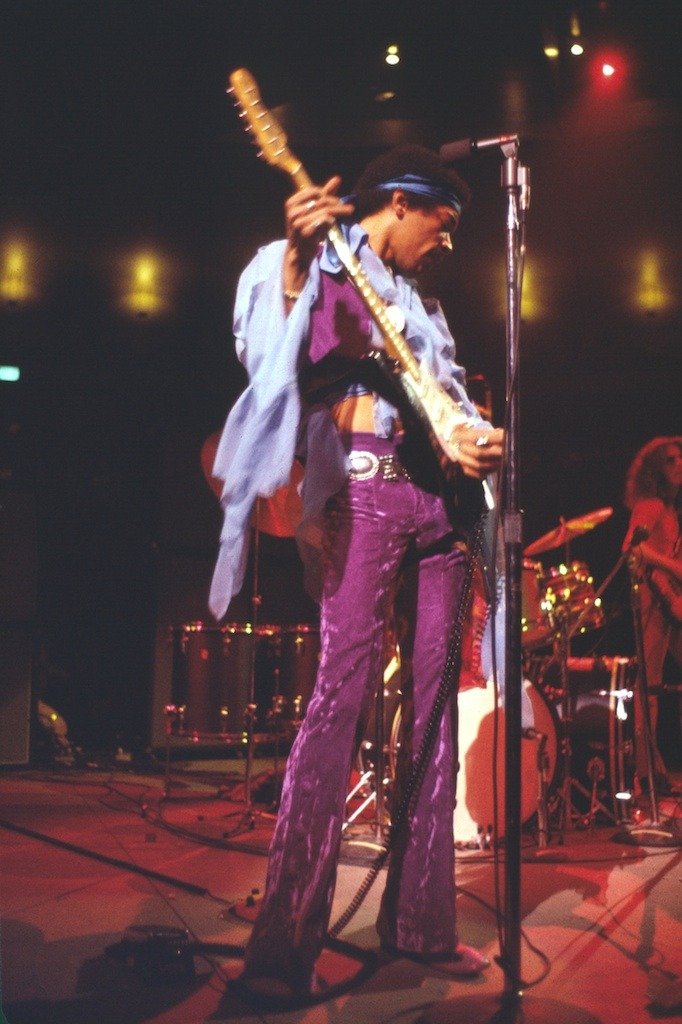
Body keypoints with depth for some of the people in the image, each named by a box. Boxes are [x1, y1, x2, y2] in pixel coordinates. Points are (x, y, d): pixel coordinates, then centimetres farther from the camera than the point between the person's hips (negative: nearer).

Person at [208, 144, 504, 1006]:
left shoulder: (415, 300, 27)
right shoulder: (320, 268, 6)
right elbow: (279, 359, -11)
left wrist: (477, 441, 1)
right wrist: (297, 260, -26)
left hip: (437, 494, 8)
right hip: (360, 483, -8)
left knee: (432, 703, 4)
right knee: (344, 691, -16)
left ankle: (418, 919, 13)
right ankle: (283, 947, -14)